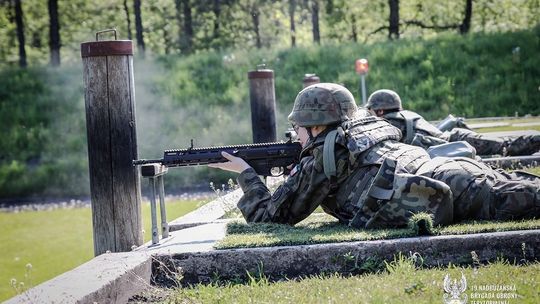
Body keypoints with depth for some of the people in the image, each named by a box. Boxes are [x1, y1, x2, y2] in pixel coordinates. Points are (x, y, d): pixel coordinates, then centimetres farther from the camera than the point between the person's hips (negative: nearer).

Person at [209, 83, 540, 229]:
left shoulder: (319, 157, 14)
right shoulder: (372, 128, 36)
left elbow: (270, 214, 21)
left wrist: (246, 173, 38)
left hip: (431, 196, -8)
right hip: (454, 167, 8)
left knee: (507, 200, -26)